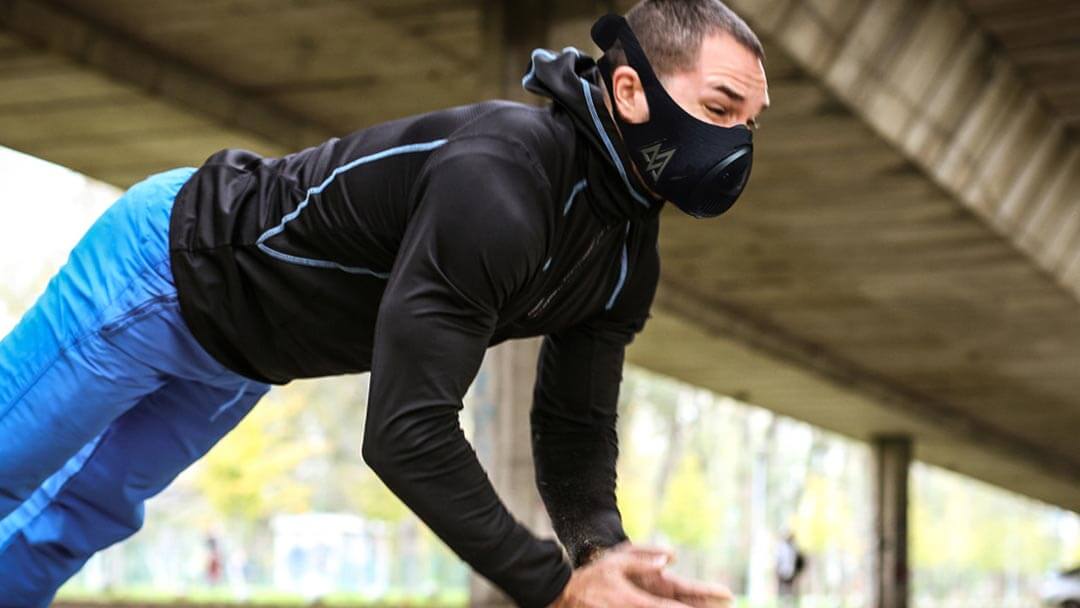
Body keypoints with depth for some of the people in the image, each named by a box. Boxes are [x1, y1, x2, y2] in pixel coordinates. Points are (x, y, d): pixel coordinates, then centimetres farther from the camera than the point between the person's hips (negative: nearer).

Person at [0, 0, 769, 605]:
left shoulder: (627, 259, -11)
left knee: (90, 512, 21)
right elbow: (405, 431, -42)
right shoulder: (498, 183, -40)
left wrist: (601, 544, -25)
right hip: (167, 269, -8)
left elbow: (575, 424, -3)